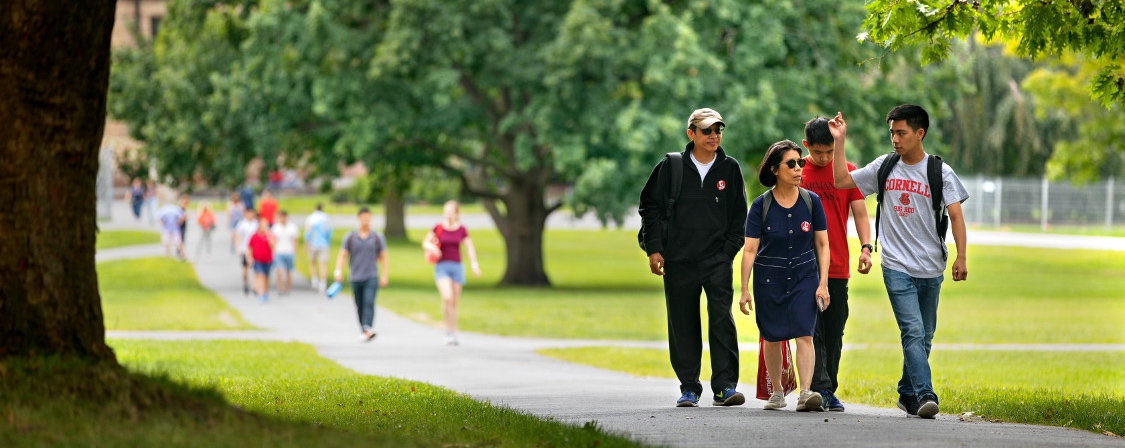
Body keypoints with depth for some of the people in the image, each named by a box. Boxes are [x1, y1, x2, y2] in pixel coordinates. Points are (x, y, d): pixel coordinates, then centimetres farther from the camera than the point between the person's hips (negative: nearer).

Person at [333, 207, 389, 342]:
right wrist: (338, 271, -11)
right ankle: (364, 331, 16)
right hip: (355, 278, 2)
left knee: (369, 302, -19)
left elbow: (383, 257, 11)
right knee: (359, 306, 5)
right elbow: (342, 256, 4)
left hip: (372, 277, -2)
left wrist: (384, 276, 4)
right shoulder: (350, 237, 6)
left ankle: (368, 328, -31)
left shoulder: (378, 237, 6)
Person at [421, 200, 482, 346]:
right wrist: (432, 248, -16)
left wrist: (474, 264, -13)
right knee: (447, 298, -21)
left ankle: (453, 334, 15)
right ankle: (448, 330, -9)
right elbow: (425, 243, 6)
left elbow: (469, 248, 1)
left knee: (454, 302, 5)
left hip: (457, 267, 2)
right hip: (441, 266, -2)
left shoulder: (462, 230, 3)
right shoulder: (438, 228, -1)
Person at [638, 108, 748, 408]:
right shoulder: (672, 167, 3)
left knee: (721, 318, -14)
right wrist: (654, 249, 0)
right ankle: (689, 388, 13)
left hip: (718, 259, -1)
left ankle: (725, 386, -13)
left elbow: (739, 215, 12)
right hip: (678, 259, 1)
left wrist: (728, 251, 2)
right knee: (683, 324, 4)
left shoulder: (730, 169, 6)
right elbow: (650, 207, 8)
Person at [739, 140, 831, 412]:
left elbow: (822, 244, 1)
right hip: (768, 278, 0)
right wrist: (745, 290, -9)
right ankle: (777, 392, 26)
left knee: (804, 335, -14)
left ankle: (805, 392, -22)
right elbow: (750, 249, -7)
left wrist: (823, 284, -5)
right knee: (771, 338, 8)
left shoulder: (811, 201, -4)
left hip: (804, 277, 0)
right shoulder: (761, 205, -8)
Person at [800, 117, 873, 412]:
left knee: (834, 335, 6)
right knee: (811, 330, -12)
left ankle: (830, 393, 14)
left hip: (838, 268, 2)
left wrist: (865, 247, -10)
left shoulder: (848, 172, 7)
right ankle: (819, 389, -18)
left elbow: (860, 214, 6)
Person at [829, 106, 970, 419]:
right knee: (913, 331, -15)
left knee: (924, 336, 8)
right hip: (897, 266, -1)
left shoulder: (940, 172, 0)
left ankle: (908, 394, 24)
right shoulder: (884, 167, 7)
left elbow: (956, 216, -4)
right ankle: (925, 396, -23)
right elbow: (841, 180, 11)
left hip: (931, 269, 1)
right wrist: (840, 141, 5)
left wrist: (960, 257, -15)